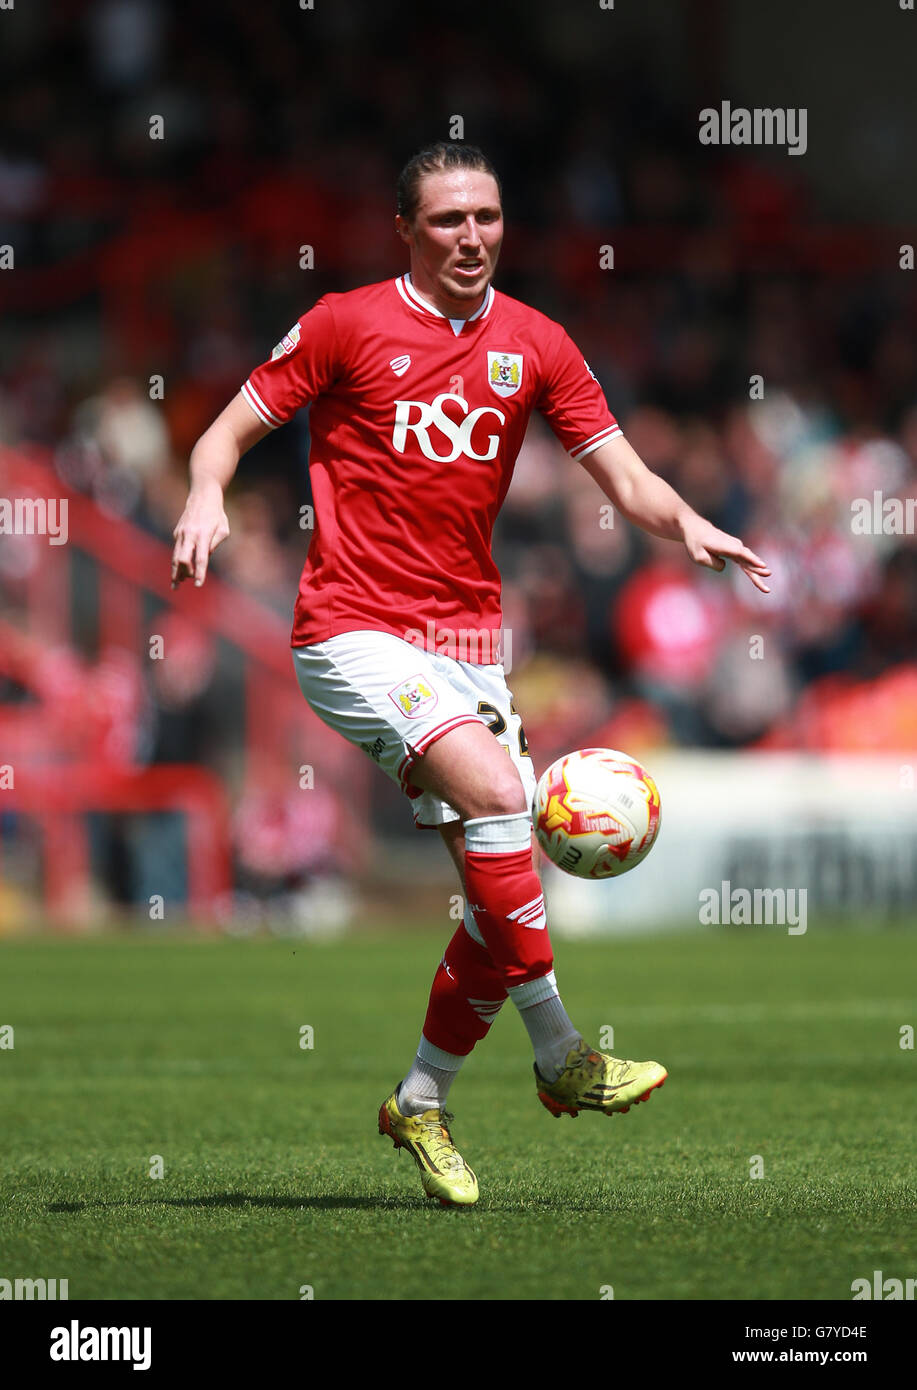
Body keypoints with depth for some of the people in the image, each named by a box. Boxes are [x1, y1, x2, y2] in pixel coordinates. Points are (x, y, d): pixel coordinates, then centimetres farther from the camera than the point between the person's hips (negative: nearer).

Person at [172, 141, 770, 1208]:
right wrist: (206, 499, -19)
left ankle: (422, 1103, 19)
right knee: (495, 790, -27)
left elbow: (625, 478, 7)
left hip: (467, 637, 5)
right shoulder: (346, 325, -2)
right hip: (354, 631, -5)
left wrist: (687, 524, -13)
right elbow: (231, 429, 2)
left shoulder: (533, 344, 9)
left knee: (496, 892, 0)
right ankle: (559, 1057, -19)